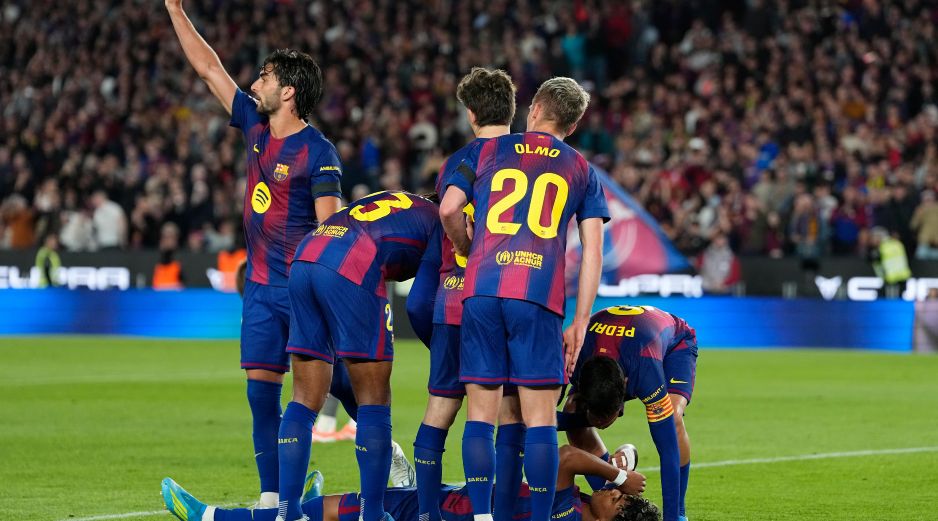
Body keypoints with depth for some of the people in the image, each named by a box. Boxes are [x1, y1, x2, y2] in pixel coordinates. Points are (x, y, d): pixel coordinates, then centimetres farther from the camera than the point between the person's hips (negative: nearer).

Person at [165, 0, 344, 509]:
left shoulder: (318, 152, -13)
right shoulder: (255, 127, 7)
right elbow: (210, 70, 13)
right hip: (261, 286, 7)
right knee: (261, 388, 2)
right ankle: (271, 495, 6)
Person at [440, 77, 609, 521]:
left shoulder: (488, 150, 16)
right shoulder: (581, 171, 17)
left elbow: (449, 210, 6)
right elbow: (592, 251, 9)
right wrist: (579, 324, 11)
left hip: (481, 291, 1)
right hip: (539, 297, -1)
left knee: (481, 412, 5)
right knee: (540, 418, 0)